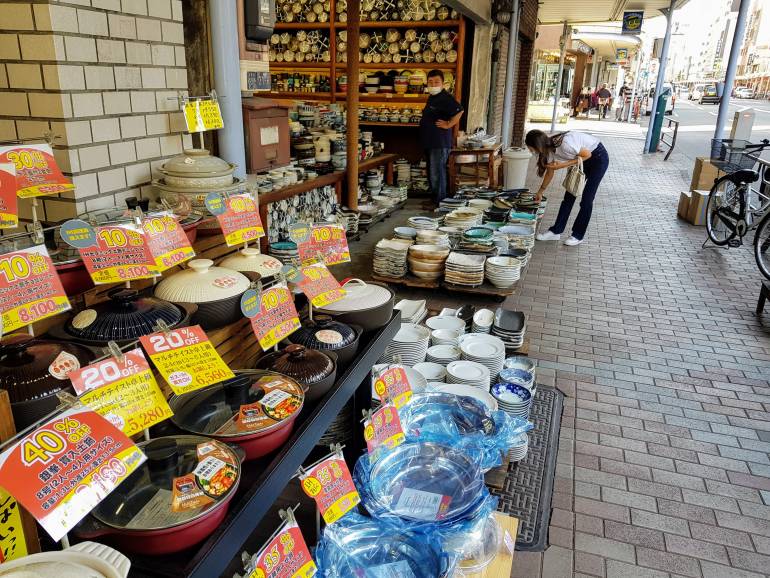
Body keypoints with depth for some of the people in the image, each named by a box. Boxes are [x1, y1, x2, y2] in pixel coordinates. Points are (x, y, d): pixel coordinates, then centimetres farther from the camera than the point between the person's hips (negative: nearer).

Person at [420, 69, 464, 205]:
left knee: (437, 173, -7)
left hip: (440, 143, -10)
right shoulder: (431, 97, 16)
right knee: (431, 173, 17)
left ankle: (439, 202, 1)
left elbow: (459, 111, -28)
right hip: (429, 142, 10)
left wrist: (448, 125, -21)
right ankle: (434, 197, 28)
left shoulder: (446, 98, -15)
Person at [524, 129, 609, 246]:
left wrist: (563, 165, -26)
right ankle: (556, 231, 11)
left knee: (586, 199, -4)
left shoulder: (564, 144, -36)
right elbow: (550, 172, 6)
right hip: (582, 159, 8)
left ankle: (578, 235, 8)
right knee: (569, 196, 5)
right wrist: (540, 191, 15)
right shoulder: (549, 148, -10)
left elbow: (587, 154, -23)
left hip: (598, 158, -8)